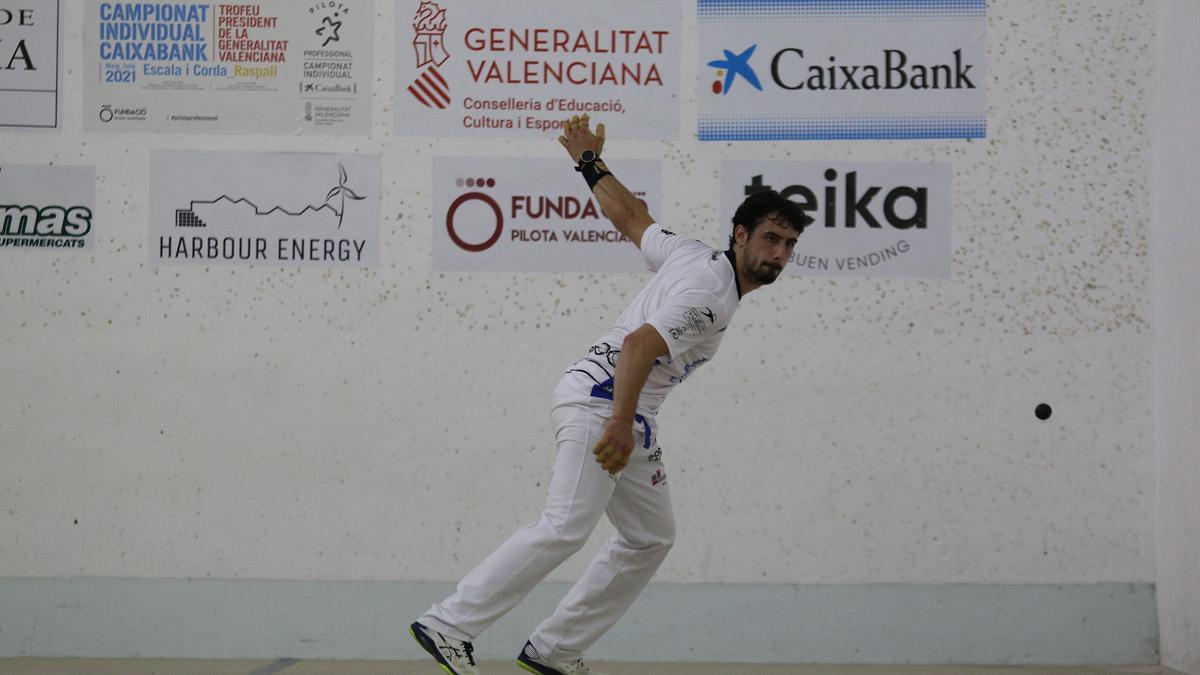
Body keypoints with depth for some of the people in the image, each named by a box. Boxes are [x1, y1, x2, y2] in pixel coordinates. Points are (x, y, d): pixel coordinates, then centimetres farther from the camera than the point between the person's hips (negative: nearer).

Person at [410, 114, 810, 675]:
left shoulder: (693, 255, 13)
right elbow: (640, 343, -27)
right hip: (601, 399, -11)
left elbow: (628, 215, 20)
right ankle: (449, 625, -23)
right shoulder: (711, 289, -16)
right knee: (565, 528, -23)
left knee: (650, 537, 13)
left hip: (628, 415, 11)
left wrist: (590, 162, 34)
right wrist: (621, 423, -33)